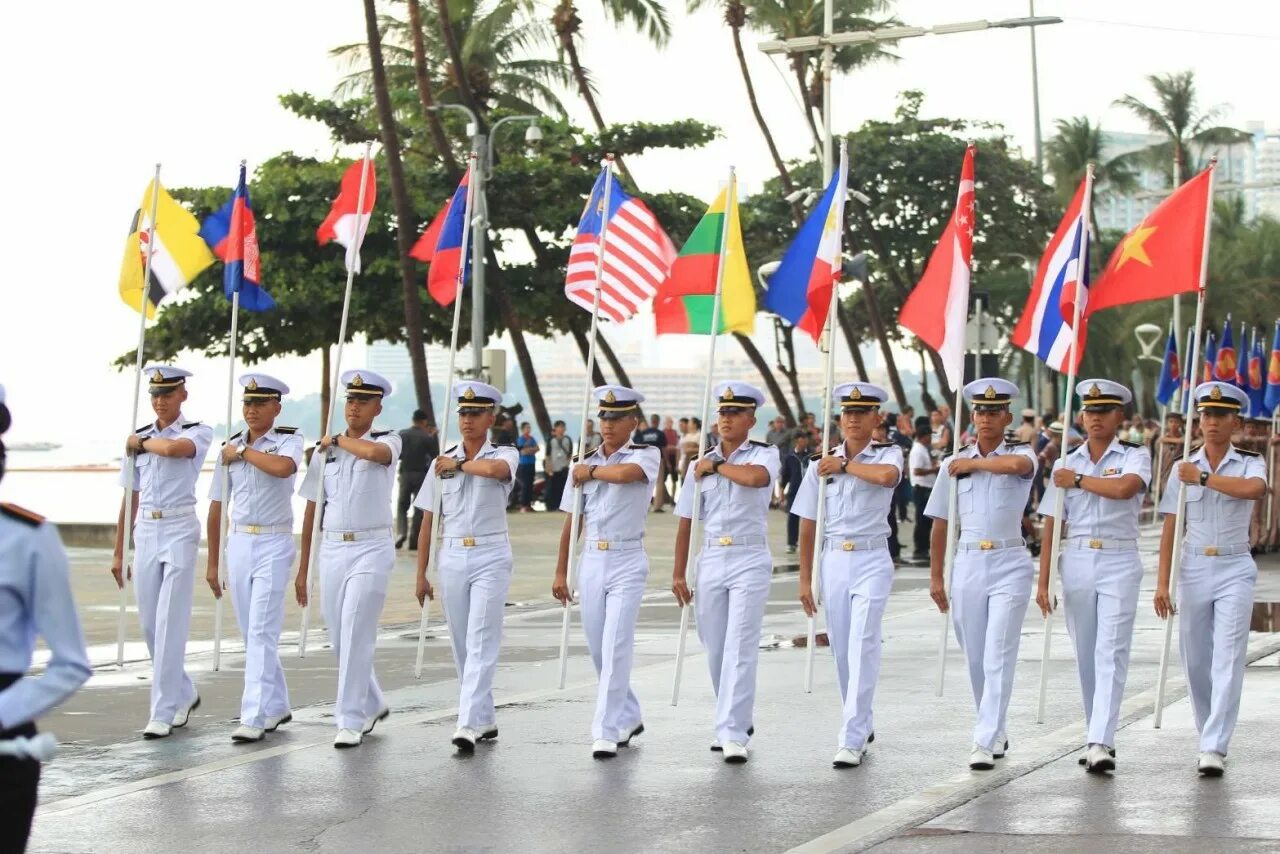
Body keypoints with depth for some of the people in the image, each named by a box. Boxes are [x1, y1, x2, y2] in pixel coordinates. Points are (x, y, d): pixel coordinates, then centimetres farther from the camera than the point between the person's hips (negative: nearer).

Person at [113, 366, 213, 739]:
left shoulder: (199, 433, -2)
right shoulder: (137, 438, 11)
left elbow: (173, 448, -26)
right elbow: (130, 499, 14)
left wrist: (142, 443, -6)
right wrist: (119, 553, 13)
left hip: (179, 529, -5)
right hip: (145, 531, 5)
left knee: (170, 623, -9)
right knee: (150, 623, 7)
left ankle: (164, 712, -6)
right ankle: (184, 694, 27)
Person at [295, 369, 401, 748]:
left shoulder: (388, 441, 0)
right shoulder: (324, 451, 10)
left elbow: (374, 452, -27)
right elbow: (312, 512, 11)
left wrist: (338, 439, -8)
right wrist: (302, 571, 11)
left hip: (371, 550, -4)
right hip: (332, 550, 5)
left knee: (356, 636, -11)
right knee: (339, 639, 10)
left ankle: (352, 721, -6)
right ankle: (372, 704, 32)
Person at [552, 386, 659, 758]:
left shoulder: (647, 455, -2)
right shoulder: (584, 464, 11)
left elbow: (627, 473, -27)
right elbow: (572, 522, 14)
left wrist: (592, 471, -8)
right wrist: (560, 573, 13)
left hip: (627, 563, -5)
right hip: (591, 562, 5)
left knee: (615, 649, -11)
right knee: (598, 650, 10)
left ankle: (607, 732, -10)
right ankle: (628, 717, 28)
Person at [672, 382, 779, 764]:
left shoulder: (764, 455, 0)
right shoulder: (699, 464, 11)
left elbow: (755, 477, -25)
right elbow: (686, 521, 12)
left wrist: (717, 465, -10)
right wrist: (678, 574, 9)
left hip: (750, 560, -5)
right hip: (711, 560, 5)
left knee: (740, 649, -11)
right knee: (715, 649, 10)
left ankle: (733, 733, -12)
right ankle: (738, 720, 27)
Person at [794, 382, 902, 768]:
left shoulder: (888, 454, 0)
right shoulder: (821, 464, 7)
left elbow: (886, 476, -27)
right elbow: (808, 525, 9)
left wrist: (845, 465, -14)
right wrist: (805, 579, 7)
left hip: (872, 561, -4)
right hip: (833, 561, 4)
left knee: (862, 647, -12)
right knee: (841, 649, 10)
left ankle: (852, 740, -15)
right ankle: (861, 724, 29)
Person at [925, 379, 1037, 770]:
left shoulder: (1021, 452, 0)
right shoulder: (954, 463, 8)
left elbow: (1017, 464, -28)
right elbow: (941, 522, 11)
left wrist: (973, 463, -13)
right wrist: (935, 576, 9)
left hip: (1010, 565, -4)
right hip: (968, 564, 4)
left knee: (998, 657, -10)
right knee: (976, 658, 10)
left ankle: (986, 743, -11)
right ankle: (996, 731, 27)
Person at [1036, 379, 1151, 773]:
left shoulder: (1135, 456, 2)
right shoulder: (1065, 463, 10)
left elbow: (1124, 488, -22)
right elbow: (1052, 526, 8)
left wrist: (1078, 480, -9)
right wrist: (1043, 581, 3)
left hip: (1119, 563, -4)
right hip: (1077, 561, 4)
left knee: (1111, 652, -11)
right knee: (1086, 654, 8)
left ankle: (1100, 743, -18)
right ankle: (1098, 737, 18)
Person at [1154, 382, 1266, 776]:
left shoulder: (1250, 463, 0)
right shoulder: (1183, 469, 6)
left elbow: (1254, 489, -25)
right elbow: (1170, 529, 5)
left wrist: (1203, 478, -20)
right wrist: (1162, 583, 0)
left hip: (1234, 570, -3)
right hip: (1194, 569, 3)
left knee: (1228, 659, -11)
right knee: (1196, 661, 6)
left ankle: (1215, 748, -15)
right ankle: (1209, 739, 21)